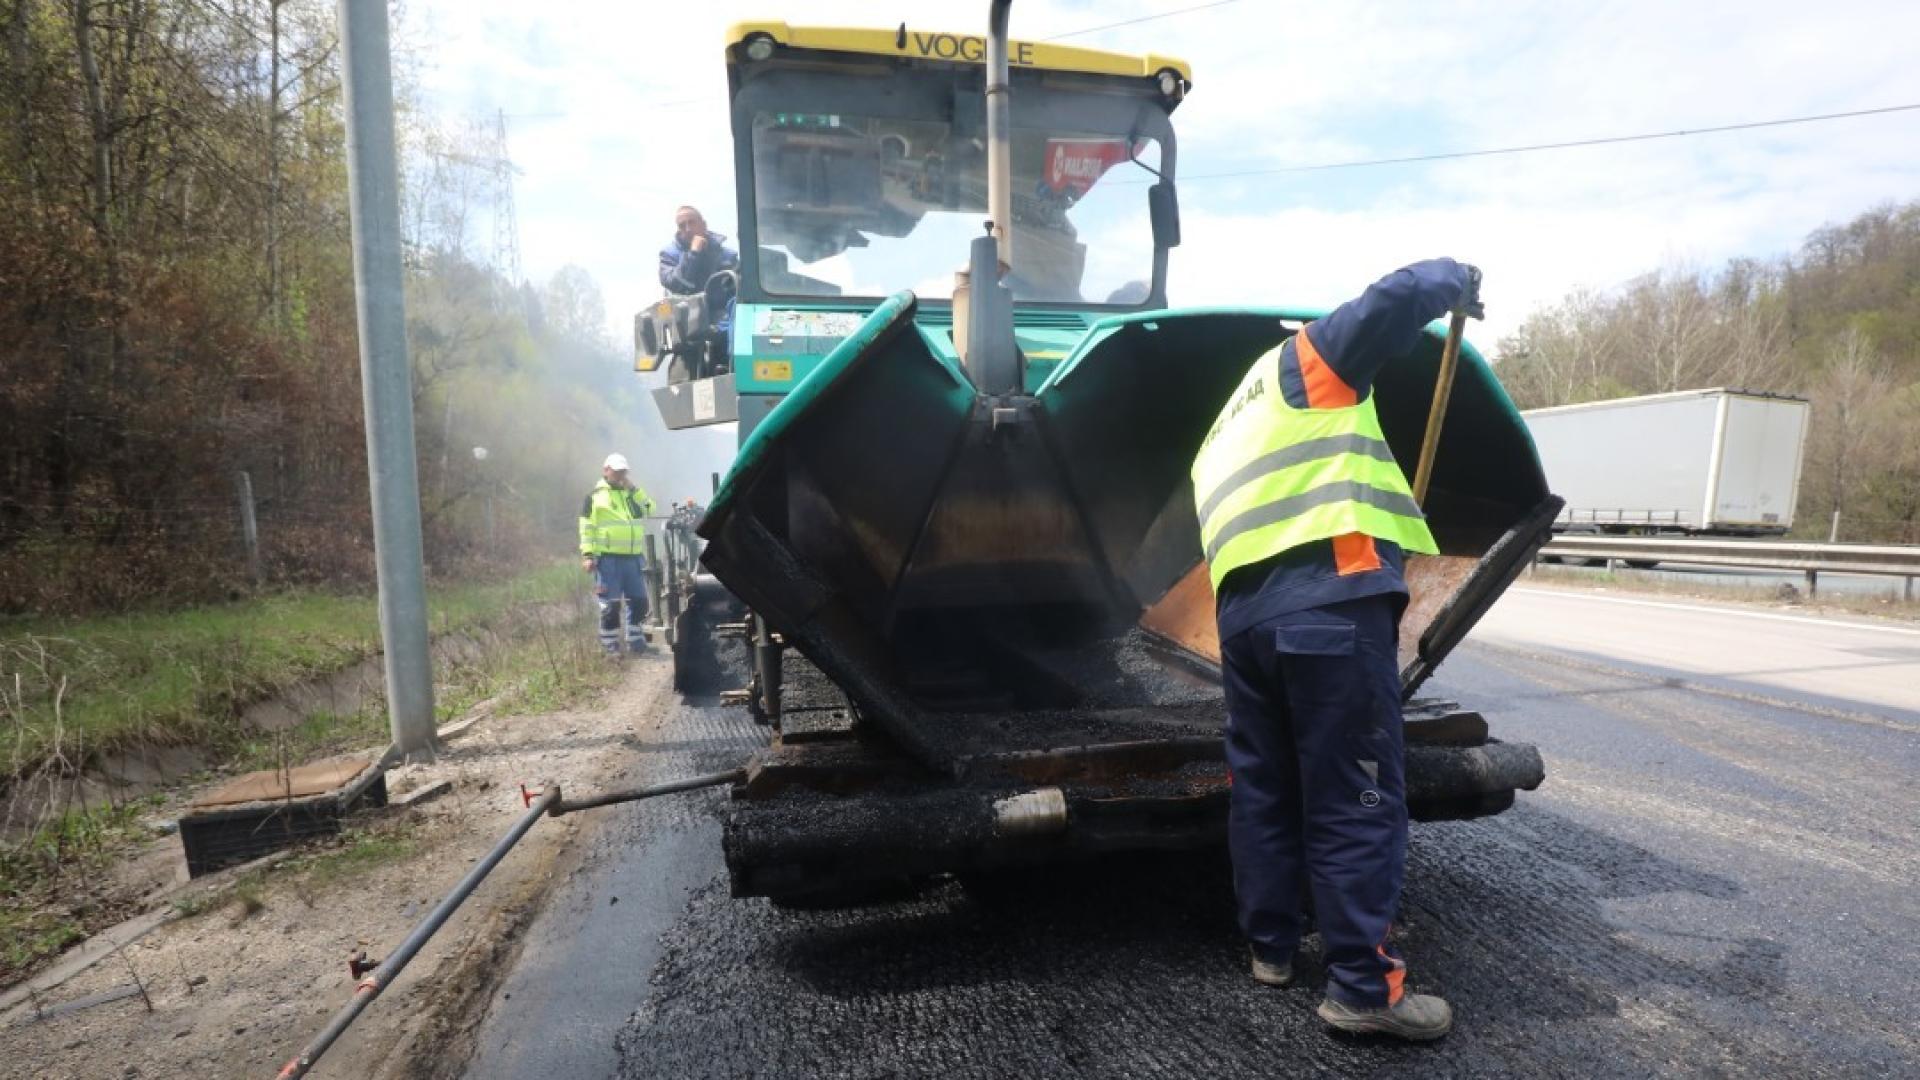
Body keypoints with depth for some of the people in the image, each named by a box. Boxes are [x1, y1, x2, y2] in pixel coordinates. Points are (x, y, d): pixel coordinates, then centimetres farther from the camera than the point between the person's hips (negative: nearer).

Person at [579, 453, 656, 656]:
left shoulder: (632, 492, 17)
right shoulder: (595, 495, 2)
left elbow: (648, 509, 2)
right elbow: (587, 527, -3)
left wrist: (633, 488, -4)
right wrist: (588, 554, -11)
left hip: (634, 558, 5)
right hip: (608, 559, -5)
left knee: (639, 600, 8)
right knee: (610, 605, -2)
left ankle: (637, 640, 20)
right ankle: (610, 645, 7)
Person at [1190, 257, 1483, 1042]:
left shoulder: (1220, 443, 33)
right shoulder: (1300, 362, 15)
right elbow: (1391, 302, 0)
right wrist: (1453, 279, 21)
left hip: (1242, 613, 7)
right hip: (1330, 602, -7)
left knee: (1261, 788, 17)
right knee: (1355, 799, 1)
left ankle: (1269, 947, 29)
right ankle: (1363, 986, 9)